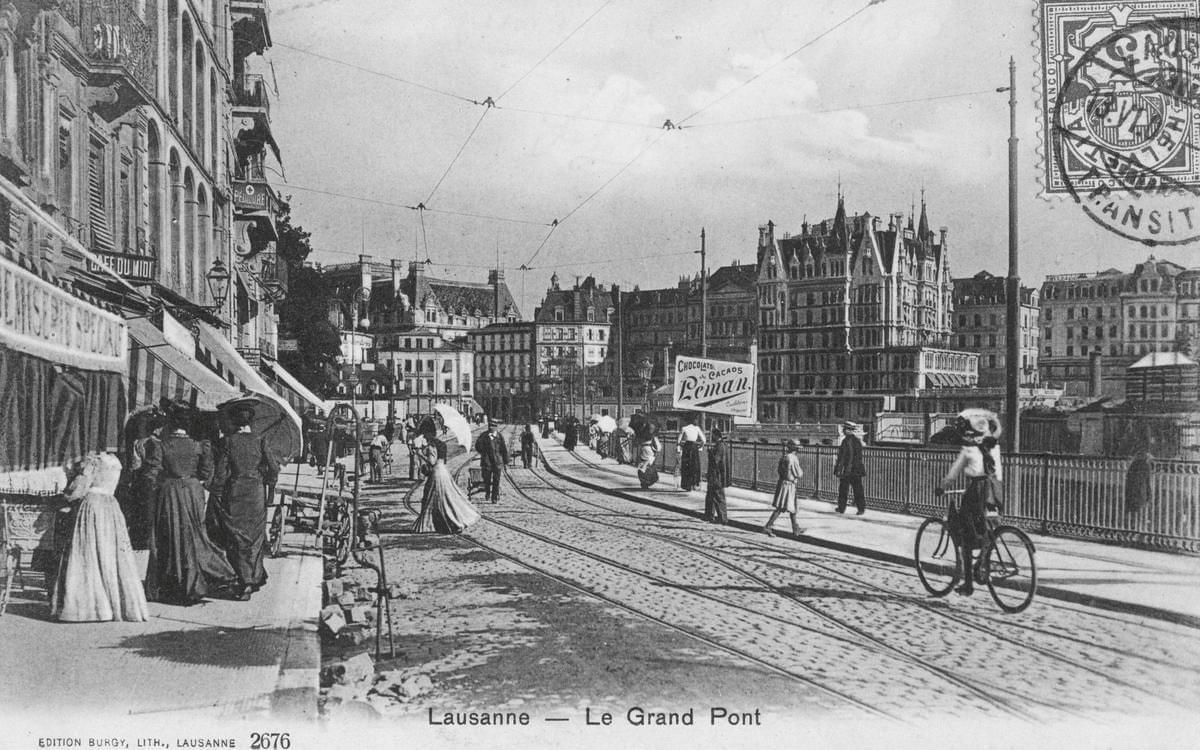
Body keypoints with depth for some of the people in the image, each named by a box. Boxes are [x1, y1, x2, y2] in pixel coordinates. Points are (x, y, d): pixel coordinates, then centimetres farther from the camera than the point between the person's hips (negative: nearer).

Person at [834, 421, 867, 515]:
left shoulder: (846, 441, -14)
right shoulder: (858, 441, 6)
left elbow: (842, 457, -15)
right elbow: (860, 456, 14)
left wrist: (838, 469, -10)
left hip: (846, 470, -5)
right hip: (857, 470, 5)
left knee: (843, 490, 6)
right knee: (858, 489, 6)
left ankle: (841, 508, 13)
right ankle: (862, 508, 1)